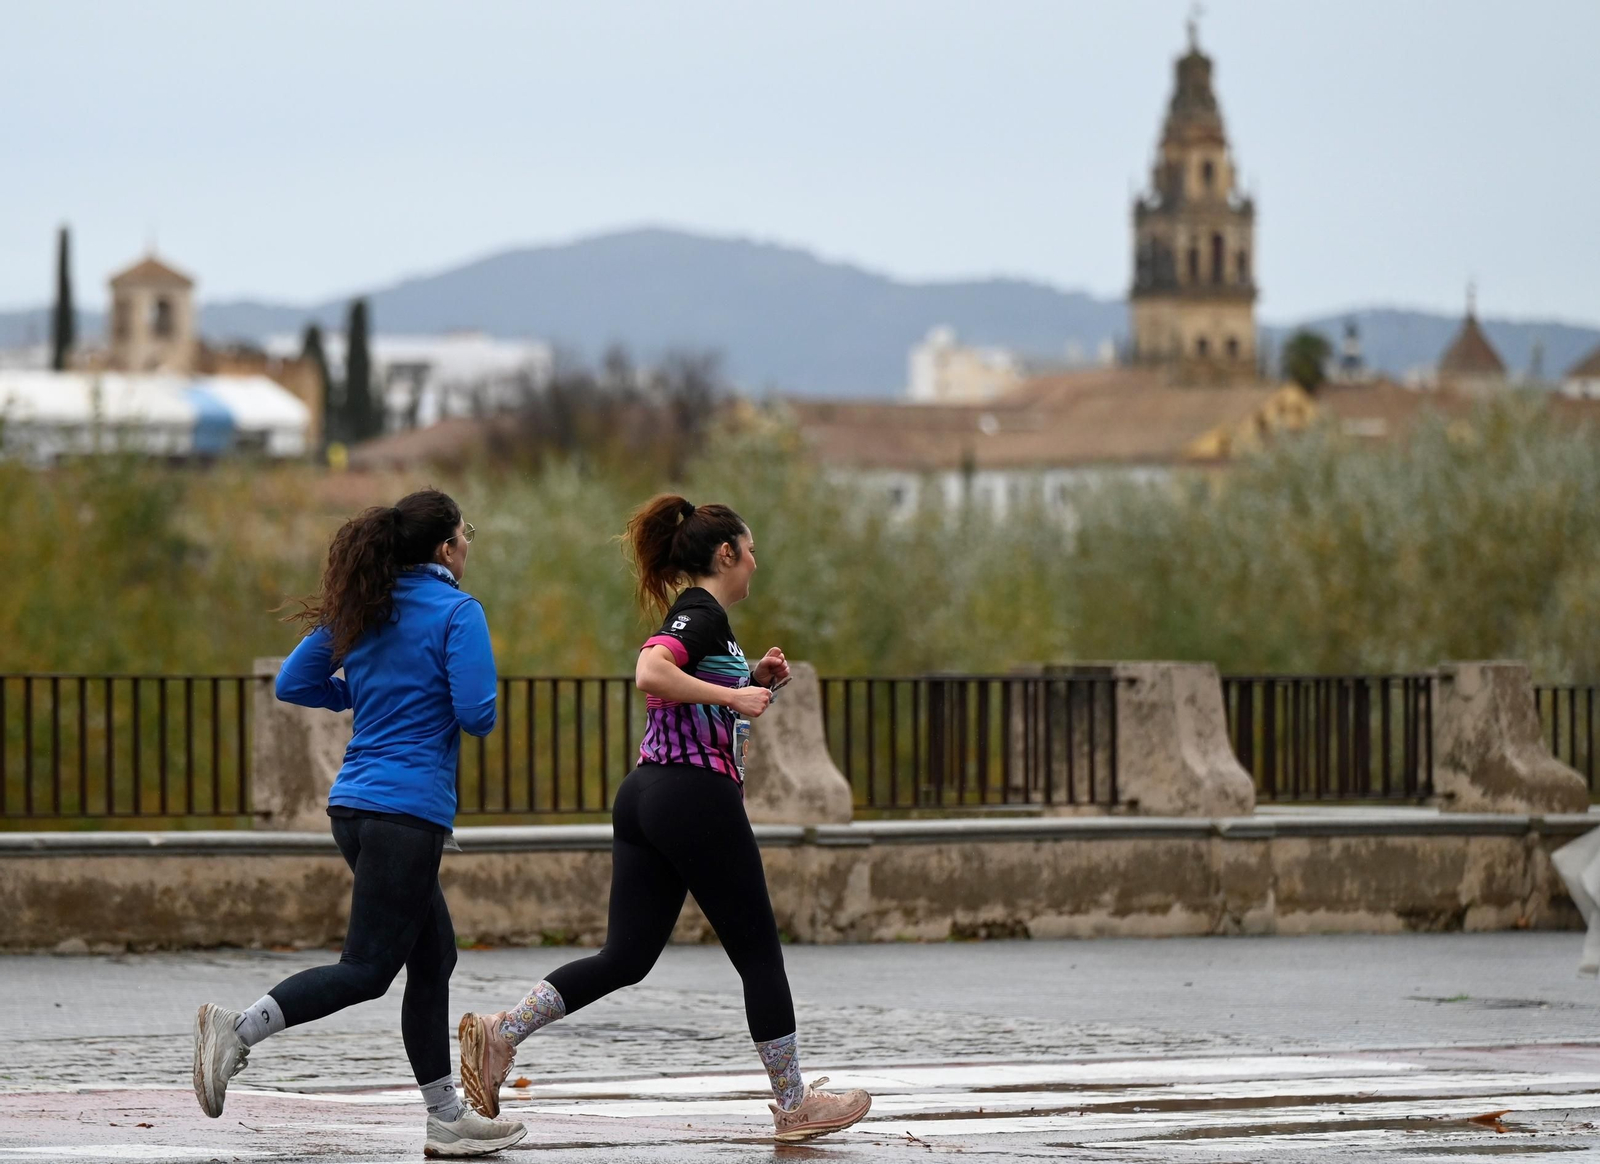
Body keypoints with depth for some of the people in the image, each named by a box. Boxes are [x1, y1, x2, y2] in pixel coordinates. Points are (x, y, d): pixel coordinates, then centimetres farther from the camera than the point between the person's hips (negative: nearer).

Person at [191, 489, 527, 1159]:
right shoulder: (456, 612, -9)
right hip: (407, 809, -9)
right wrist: (483, 720, 7)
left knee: (433, 958, 14)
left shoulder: (360, 610, 12)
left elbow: (292, 684, 12)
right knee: (367, 969, -8)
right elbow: (476, 713, -16)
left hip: (355, 803, 9)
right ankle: (238, 1029, -22)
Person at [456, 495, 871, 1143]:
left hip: (645, 798, 9)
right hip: (697, 800, -9)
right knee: (759, 955, 3)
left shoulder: (690, 615, 19)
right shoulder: (705, 614, -10)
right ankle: (794, 1104, 11)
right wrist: (735, 696, -25)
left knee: (625, 957, 4)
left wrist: (755, 682, 16)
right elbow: (649, 675, -29)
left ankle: (500, 1033, -10)